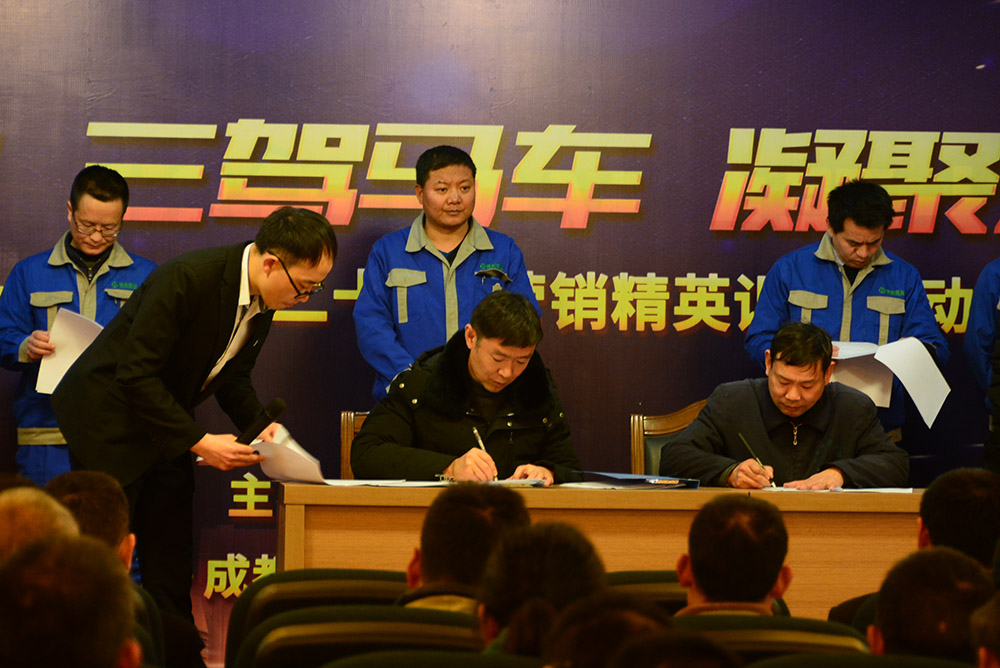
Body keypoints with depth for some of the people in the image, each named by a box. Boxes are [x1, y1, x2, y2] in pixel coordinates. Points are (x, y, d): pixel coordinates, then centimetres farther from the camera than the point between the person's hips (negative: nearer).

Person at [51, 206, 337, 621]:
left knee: (170, 575, 4)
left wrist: (259, 426, -7)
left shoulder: (263, 302, -3)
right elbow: (136, 375, -27)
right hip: (109, 420, -8)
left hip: (163, 427, 8)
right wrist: (199, 442, -27)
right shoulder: (187, 279, -29)